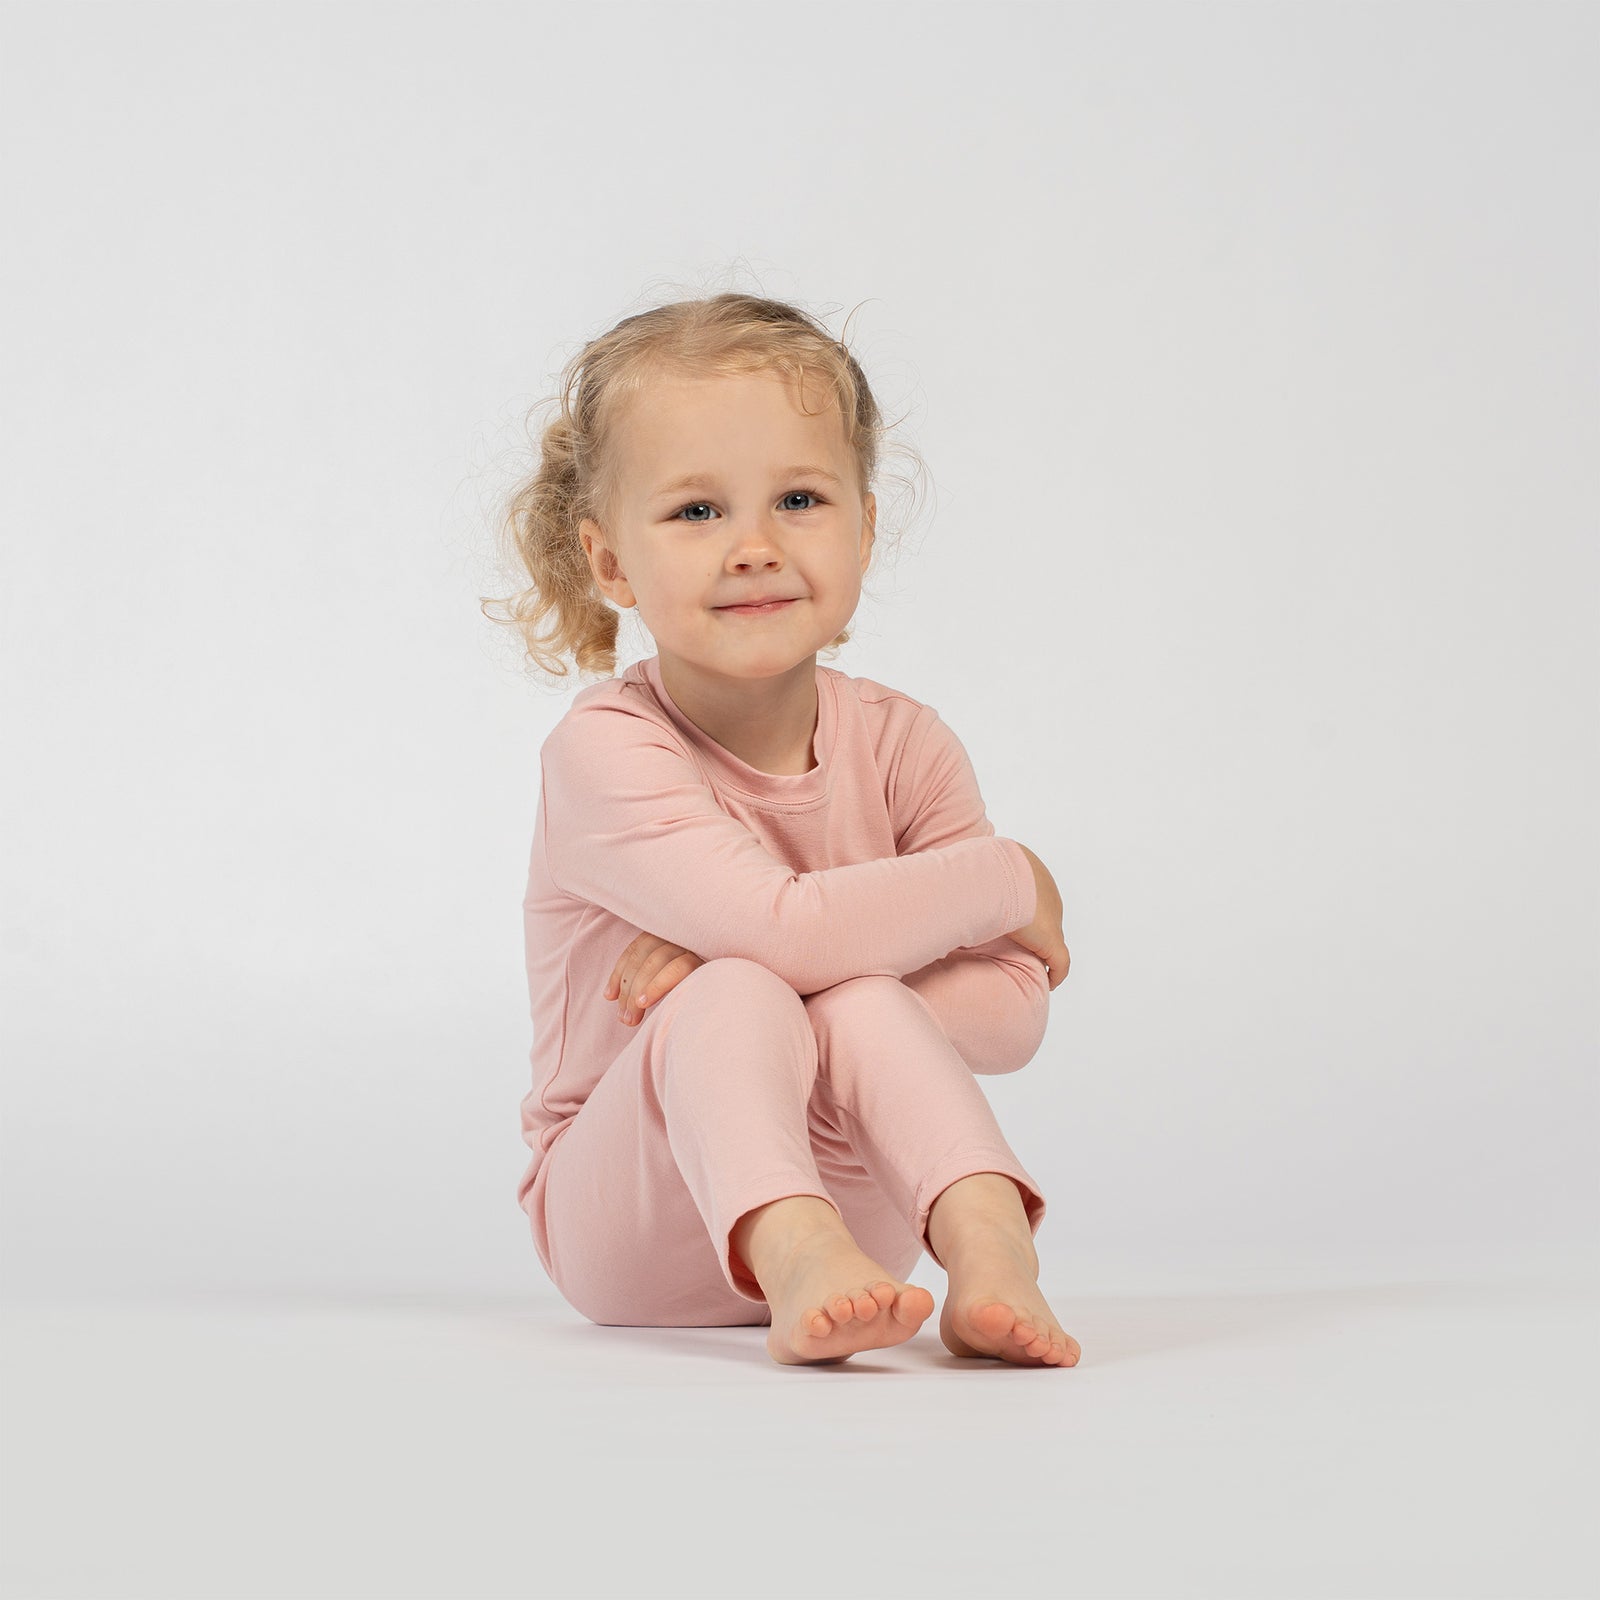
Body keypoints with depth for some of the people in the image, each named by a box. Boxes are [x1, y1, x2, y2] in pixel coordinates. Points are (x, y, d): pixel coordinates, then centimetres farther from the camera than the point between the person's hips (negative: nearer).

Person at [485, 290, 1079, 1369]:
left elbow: (1012, 1013, -12)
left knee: (863, 1005, -27)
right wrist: (1007, 881, -18)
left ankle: (989, 1247, -42)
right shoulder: (605, 752, -19)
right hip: (629, 1220, -3)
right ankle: (797, 1264, -53)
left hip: (848, 1193, 3)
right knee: (732, 1002, -32)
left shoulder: (903, 746, -5)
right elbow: (786, 929, -34)